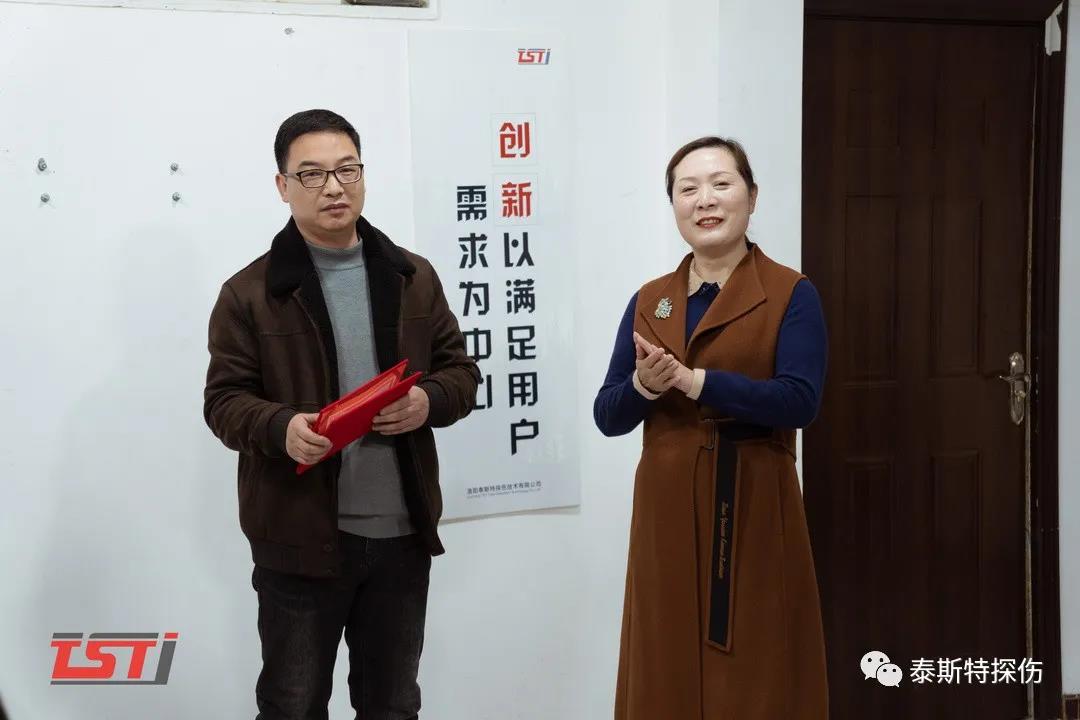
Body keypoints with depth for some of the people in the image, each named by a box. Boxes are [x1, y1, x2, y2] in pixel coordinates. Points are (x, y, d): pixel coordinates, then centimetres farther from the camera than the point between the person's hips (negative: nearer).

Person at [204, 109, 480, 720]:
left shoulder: (413, 276, 7)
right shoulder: (251, 291, -4)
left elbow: (461, 371, 10)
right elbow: (225, 400, -4)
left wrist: (429, 401, -13)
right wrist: (281, 428, -25)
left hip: (402, 532, 3)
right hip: (300, 536, -3)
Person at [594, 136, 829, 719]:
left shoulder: (791, 294, -2)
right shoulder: (648, 301, 9)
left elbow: (799, 401, -16)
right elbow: (607, 416, 6)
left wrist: (692, 379, -20)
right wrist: (643, 386, -14)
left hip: (753, 507, -3)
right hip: (666, 508, 4)